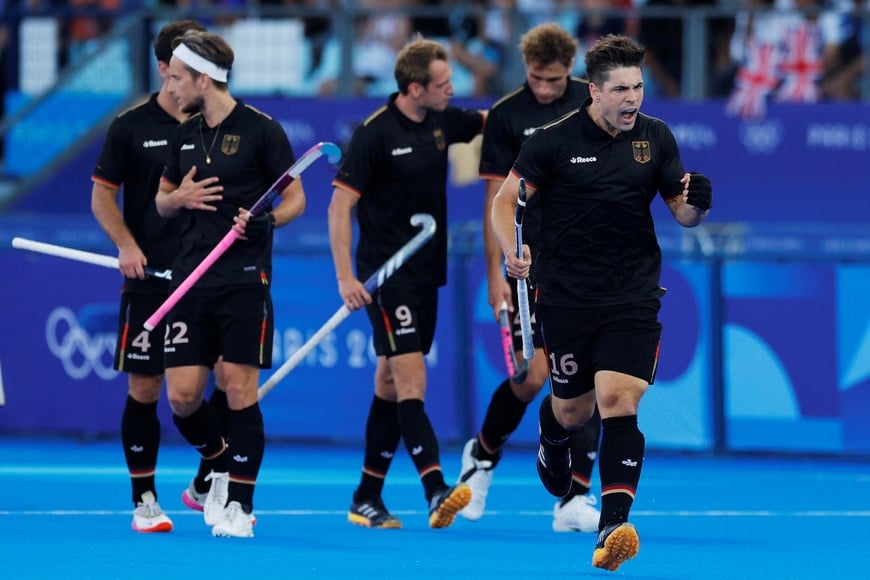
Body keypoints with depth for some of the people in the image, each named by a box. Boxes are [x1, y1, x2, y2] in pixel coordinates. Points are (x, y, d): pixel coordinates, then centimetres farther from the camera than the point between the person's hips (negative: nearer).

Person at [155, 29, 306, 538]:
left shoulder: (261, 130, -6)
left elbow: (296, 199, -2)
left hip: (244, 280, -5)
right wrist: (178, 199, -1)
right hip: (192, 280, 5)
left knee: (240, 391, -6)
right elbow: (162, 199, 22)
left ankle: (239, 504, 0)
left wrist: (263, 220, -22)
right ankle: (222, 465, 26)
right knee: (182, 396, 0)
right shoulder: (185, 135, 12)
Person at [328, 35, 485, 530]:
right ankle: (436, 492, -25)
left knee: (392, 386, 11)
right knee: (411, 380, -16)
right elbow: (340, 205, -13)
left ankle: (367, 498, 17)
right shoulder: (376, 133, -14)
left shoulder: (442, 121, 6)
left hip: (426, 273, 7)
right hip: (386, 274, -7)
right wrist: (346, 276, -19)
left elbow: (488, 121, 27)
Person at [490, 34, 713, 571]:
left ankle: (614, 526, -24)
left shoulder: (656, 137, 1)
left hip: (633, 294, 1)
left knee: (619, 400, -16)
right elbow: (505, 199, 0)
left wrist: (696, 204, -16)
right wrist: (512, 251, -17)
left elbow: (682, 212, 8)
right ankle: (552, 442, 51)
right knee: (573, 408, 12)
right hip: (566, 298, -1)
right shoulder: (554, 139, -7)